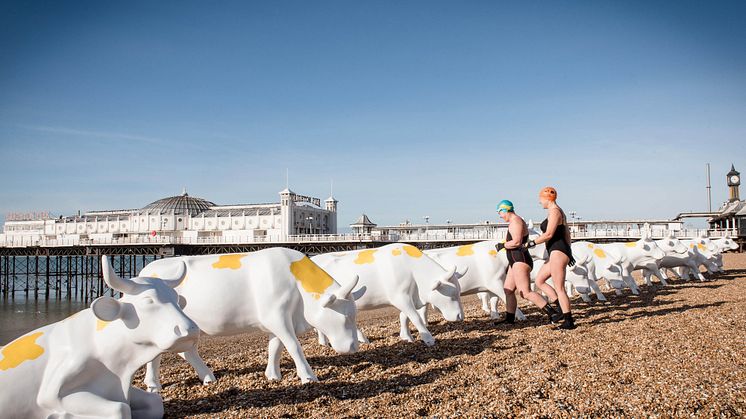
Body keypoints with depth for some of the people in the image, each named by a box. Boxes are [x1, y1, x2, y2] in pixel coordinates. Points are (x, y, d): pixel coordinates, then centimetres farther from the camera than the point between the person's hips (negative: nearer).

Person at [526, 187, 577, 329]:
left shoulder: (554, 212, -12)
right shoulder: (559, 211, 19)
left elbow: (548, 234, -20)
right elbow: (567, 233, 22)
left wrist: (533, 242, -9)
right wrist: (569, 252, 24)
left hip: (557, 252, -11)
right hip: (557, 253, 11)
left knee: (559, 288, -6)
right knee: (539, 281, 12)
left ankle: (569, 321, -1)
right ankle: (563, 310, 9)